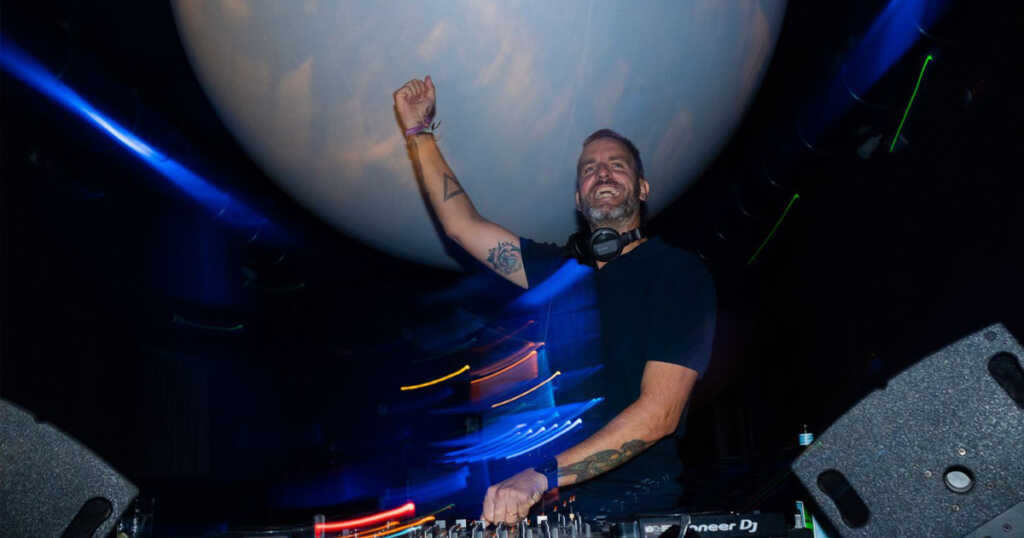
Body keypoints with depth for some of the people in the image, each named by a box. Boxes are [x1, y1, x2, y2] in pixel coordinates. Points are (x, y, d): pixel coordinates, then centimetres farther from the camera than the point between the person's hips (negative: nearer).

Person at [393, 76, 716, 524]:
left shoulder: (679, 273, -5)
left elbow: (660, 411, -15)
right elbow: (463, 225, 19)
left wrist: (544, 475, -24)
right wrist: (419, 131, 17)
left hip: (639, 503, -5)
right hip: (559, 503, 6)